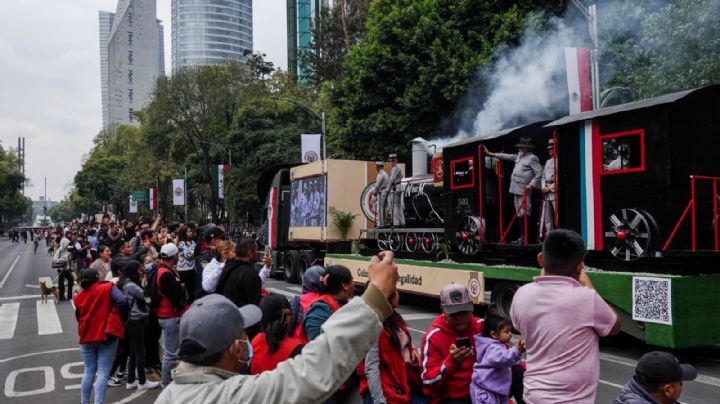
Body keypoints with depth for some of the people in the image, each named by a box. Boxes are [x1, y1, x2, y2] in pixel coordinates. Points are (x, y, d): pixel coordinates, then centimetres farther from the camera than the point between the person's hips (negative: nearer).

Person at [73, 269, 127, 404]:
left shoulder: (78, 297, 6)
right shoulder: (107, 288, -8)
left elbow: (78, 318, 16)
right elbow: (122, 301, -22)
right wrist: (112, 324, -13)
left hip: (87, 337, 4)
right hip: (106, 335, -4)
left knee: (89, 371, 17)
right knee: (103, 372, -2)